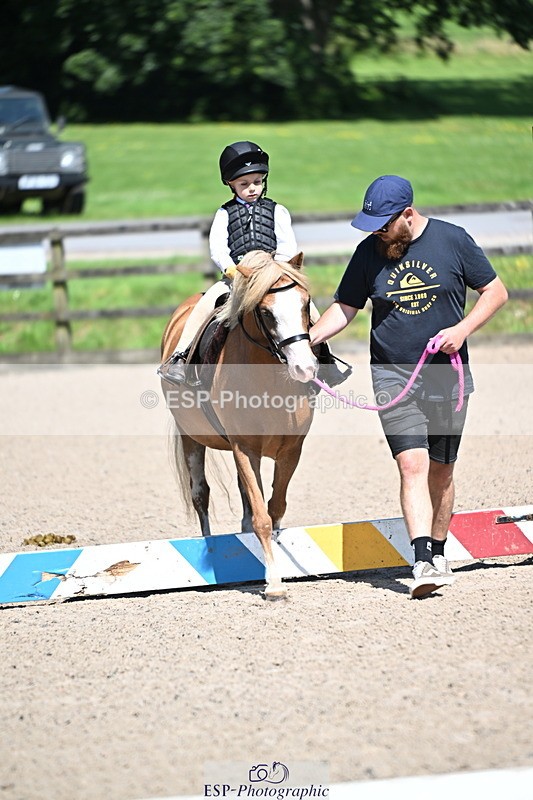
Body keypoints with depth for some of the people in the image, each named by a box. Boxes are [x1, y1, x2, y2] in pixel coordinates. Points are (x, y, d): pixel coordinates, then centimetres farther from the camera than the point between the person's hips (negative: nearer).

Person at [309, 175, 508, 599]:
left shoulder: (453, 240, -3)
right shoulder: (369, 252, 2)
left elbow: (496, 292, 2)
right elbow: (344, 308, 8)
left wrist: (462, 329, -13)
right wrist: (310, 337, -8)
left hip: (446, 376, 0)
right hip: (394, 377, 0)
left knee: (441, 471, 9)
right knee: (413, 464, -15)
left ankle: (438, 553, 25)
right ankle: (423, 563, -23)